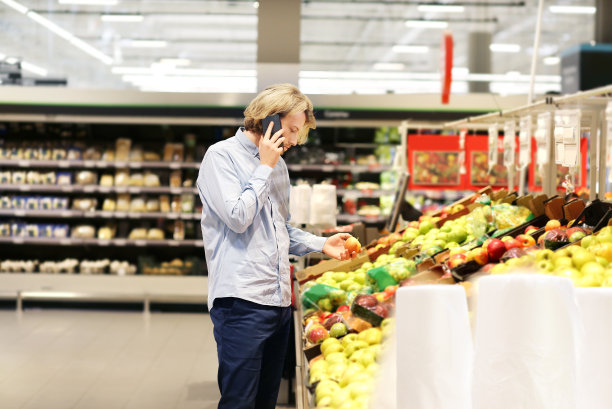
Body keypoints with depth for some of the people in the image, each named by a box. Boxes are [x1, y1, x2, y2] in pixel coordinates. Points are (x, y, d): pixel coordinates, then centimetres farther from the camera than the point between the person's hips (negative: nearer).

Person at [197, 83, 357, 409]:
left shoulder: (277, 164, 19)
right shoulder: (221, 156, -4)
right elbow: (237, 218, -15)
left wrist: (321, 244, 13)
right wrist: (265, 168, -7)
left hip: (279, 299, 8)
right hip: (242, 300, -8)